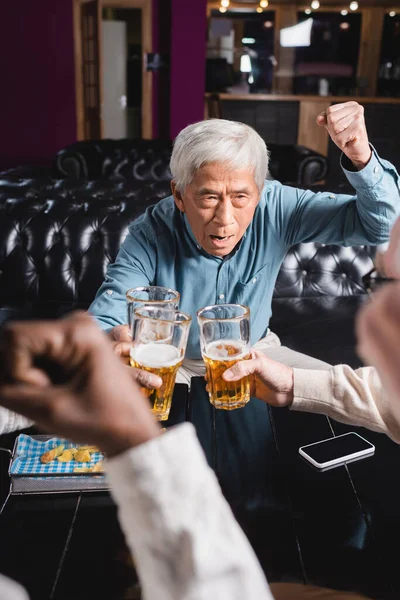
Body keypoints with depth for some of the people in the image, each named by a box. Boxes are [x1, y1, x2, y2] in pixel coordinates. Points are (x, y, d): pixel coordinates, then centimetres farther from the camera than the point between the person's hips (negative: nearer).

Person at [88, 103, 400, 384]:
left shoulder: (277, 208, -21)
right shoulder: (150, 236, -27)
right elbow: (100, 325, -31)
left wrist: (361, 157, -41)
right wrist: (114, 344, -57)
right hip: (175, 362, -3)